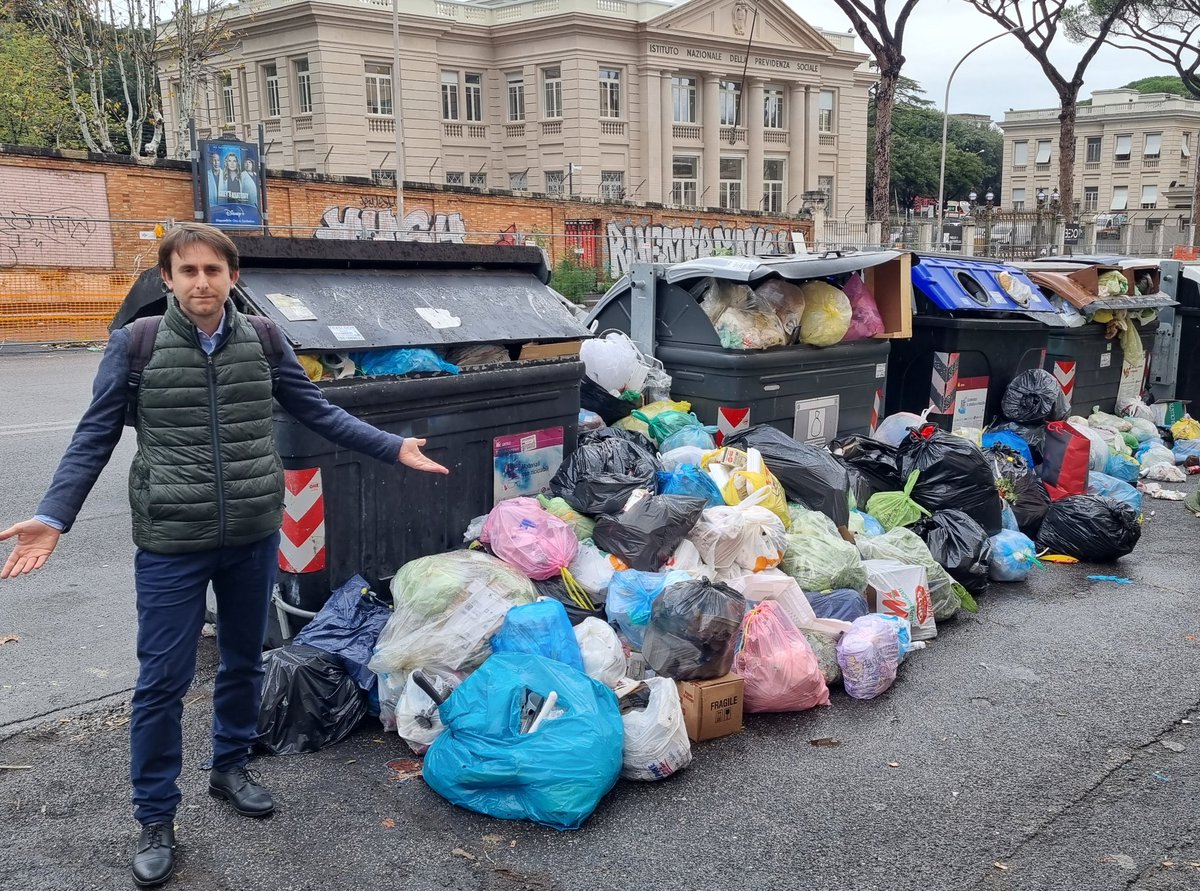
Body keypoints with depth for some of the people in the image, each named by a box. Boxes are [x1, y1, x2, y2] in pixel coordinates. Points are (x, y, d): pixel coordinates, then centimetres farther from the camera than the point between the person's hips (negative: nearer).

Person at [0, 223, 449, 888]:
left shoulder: (263, 341, 0)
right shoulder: (134, 345, -5)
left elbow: (320, 414, 7)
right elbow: (95, 437, -1)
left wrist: (395, 449, 2)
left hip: (254, 537, 3)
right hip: (170, 544, -3)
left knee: (244, 661, 18)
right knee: (162, 681, 3)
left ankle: (230, 766, 42)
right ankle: (155, 819, 20)